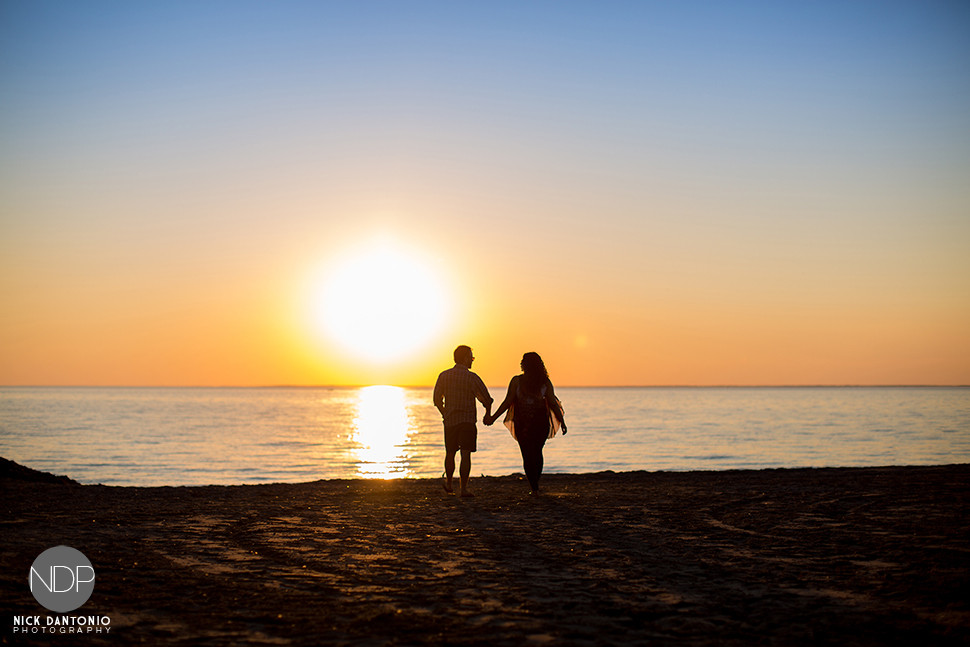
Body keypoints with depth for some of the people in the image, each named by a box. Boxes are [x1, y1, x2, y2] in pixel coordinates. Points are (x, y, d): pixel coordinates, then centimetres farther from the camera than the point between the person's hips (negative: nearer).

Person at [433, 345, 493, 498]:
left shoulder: (444, 376, 2)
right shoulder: (472, 377, -9)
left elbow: (437, 400, 7)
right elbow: (486, 399, -6)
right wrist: (487, 414, 13)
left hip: (450, 421, 4)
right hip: (468, 421, -4)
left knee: (450, 453, 18)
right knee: (465, 455, -4)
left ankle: (449, 484, 33)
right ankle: (464, 488, -10)